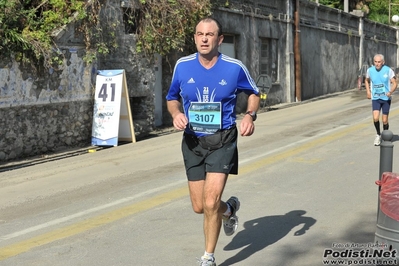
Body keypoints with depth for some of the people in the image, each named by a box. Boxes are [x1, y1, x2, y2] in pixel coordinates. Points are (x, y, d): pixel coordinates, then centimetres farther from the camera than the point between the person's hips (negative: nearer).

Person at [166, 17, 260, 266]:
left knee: (210, 203, -14)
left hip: (222, 140, -3)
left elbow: (254, 93, 9)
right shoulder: (183, 65, -3)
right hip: (193, 142, 3)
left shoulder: (235, 67, -8)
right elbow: (172, 98, 11)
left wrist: (250, 115, -11)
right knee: (199, 206, 9)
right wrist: (176, 114, -11)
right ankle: (230, 209, 45)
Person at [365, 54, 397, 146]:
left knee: (385, 121, 3)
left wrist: (390, 92, -28)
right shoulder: (370, 70, -2)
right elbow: (367, 81, 17)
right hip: (375, 98, 1)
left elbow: (394, 84, -7)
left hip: (386, 98, -1)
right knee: (375, 118, -16)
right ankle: (378, 135, 10)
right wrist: (368, 92, 3)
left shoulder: (388, 70, -10)